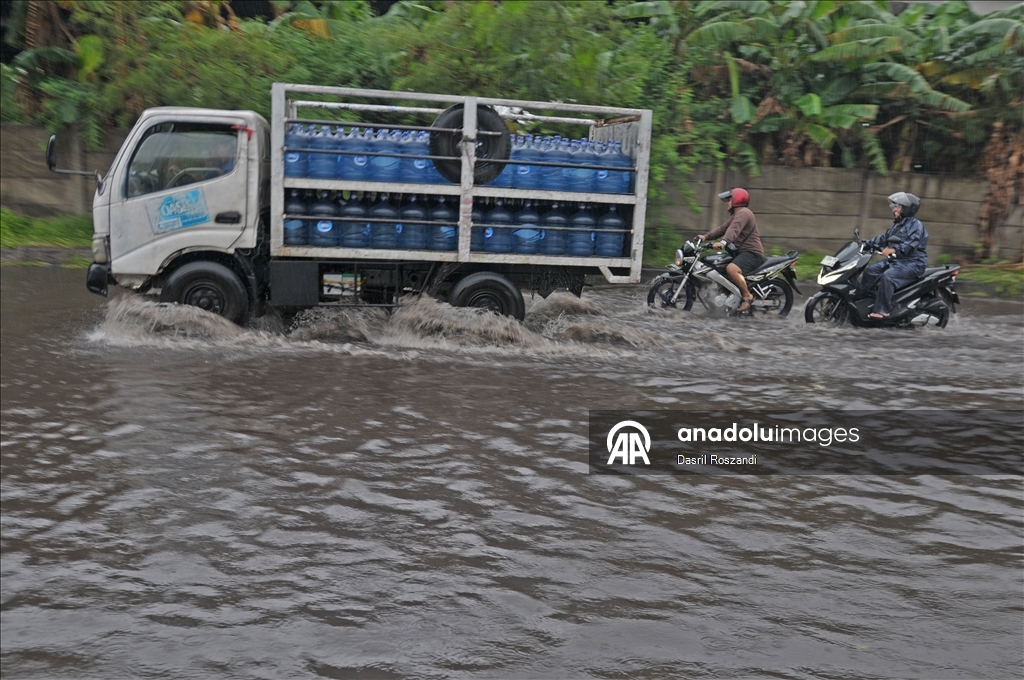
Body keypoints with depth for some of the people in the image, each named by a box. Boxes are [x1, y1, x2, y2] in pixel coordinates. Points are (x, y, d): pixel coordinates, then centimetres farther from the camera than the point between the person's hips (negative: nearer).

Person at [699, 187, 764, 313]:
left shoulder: (743, 213, -12)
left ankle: (747, 296, -23)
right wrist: (706, 236, 6)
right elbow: (723, 229, 19)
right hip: (741, 251, 11)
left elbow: (734, 229, -30)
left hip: (751, 252, -11)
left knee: (731, 269, -35)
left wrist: (723, 242, -46)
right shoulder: (736, 215, 24)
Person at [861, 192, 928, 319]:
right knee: (869, 271, 0)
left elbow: (912, 242, -27)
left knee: (887, 276, -32)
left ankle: (882, 310, -32)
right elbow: (883, 238, 20)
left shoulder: (915, 224, -10)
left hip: (912, 262, -10)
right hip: (895, 260, 10)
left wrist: (894, 249, -41)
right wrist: (868, 243, 6)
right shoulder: (897, 225, 21)